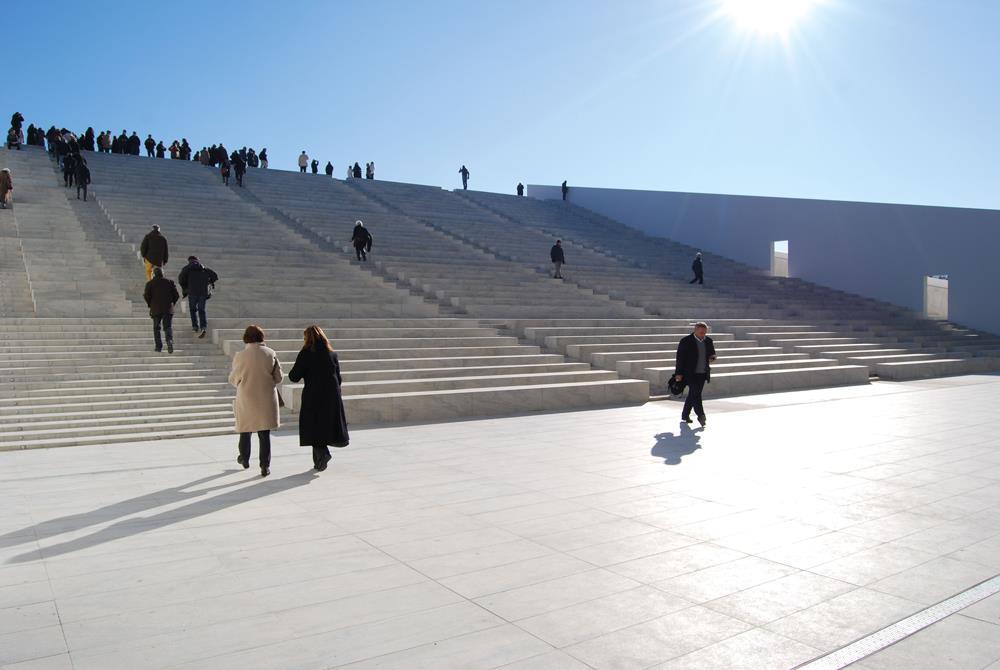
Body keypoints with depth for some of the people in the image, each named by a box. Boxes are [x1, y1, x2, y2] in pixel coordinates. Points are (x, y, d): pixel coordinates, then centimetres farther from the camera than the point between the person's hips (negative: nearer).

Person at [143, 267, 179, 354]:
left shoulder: (150, 283, 0)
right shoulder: (170, 282, 4)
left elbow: (147, 296, -5)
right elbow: (176, 295, 2)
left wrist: (150, 304, 11)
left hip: (156, 310, -1)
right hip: (168, 309, 1)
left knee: (156, 328, 10)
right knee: (168, 327, 2)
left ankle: (159, 346, 6)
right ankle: (170, 341, -24)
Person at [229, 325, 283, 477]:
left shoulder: (240, 356, -12)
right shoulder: (271, 353, -7)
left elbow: (233, 379, -1)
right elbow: (278, 377, -1)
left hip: (246, 398, -1)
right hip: (267, 400, 1)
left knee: (245, 430, 20)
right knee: (265, 434, 7)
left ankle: (244, 459, 37)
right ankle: (265, 466, 7)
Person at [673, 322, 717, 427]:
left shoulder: (708, 340, 7)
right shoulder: (686, 341, -9)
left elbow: (712, 352, 24)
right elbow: (680, 358, -9)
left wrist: (712, 357, -2)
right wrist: (679, 373, -12)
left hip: (703, 374, 5)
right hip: (690, 374, -5)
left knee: (693, 395, 11)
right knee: (695, 394, -13)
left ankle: (685, 415, 22)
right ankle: (701, 415, -8)